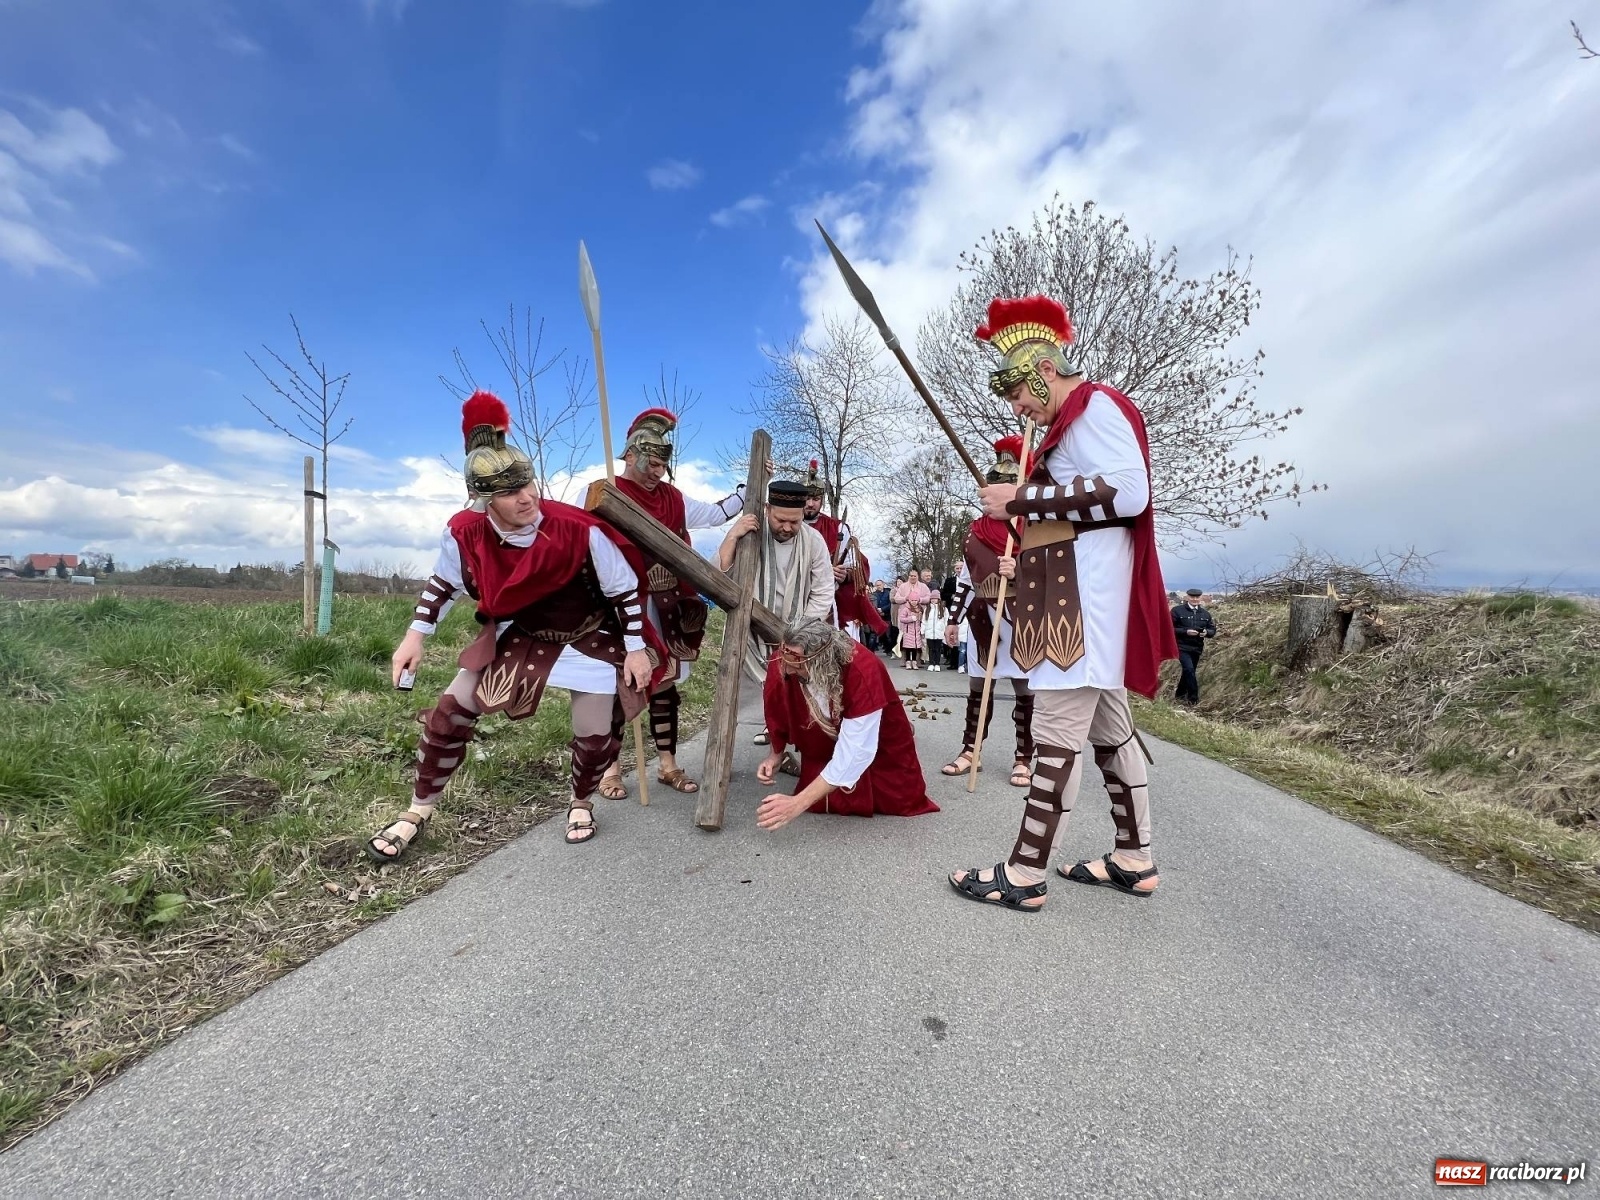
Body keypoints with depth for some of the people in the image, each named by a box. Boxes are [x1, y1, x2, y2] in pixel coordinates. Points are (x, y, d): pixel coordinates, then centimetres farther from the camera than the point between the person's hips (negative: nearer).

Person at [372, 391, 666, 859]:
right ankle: (418, 812, 23)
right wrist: (414, 638, 1)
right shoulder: (464, 532, -19)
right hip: (517, 636, 3)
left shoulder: (580, 530, -30)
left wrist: (636, 650, -14)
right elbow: (443, 584, 3)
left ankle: (580, 803, 32)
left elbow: (624, 590, -17)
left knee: (595, 735, -2)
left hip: (591, 637, -2)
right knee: (451, 711, -1)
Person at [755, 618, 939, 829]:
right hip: (825, 736, 3)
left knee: (901, 799, -9)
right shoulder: (782, 662, -29)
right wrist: (775, 754, -13)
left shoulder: (863, 672, -40)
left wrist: (798, 803, -42)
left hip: (876, 730, -2)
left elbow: (854, 752, -39)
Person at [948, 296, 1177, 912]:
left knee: (1058, 731, -10)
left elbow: (1129, 492, -20)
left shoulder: (1097, 405, -5)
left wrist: (1021, 499, -18)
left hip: (1087, 592, -11)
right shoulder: (1070, 423, 25)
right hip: (1070, 592, 11)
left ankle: (1024, 874, -3)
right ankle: (1134, 859, 24)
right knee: (1107, 726, 13)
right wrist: (1026, 561, 14)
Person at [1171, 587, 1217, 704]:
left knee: (1188, 671, 13)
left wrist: (1206, 632, -9)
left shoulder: (1205, 614, 10)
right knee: (1189, 670, -18)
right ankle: (1193, 698, -10)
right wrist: (1186, 631, -21)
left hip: (1197, 648, 6)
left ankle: (1179, 695, 29)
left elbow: (1213, 630, 15)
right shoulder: (1177, 610, -7)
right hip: (1182, 647, -6)